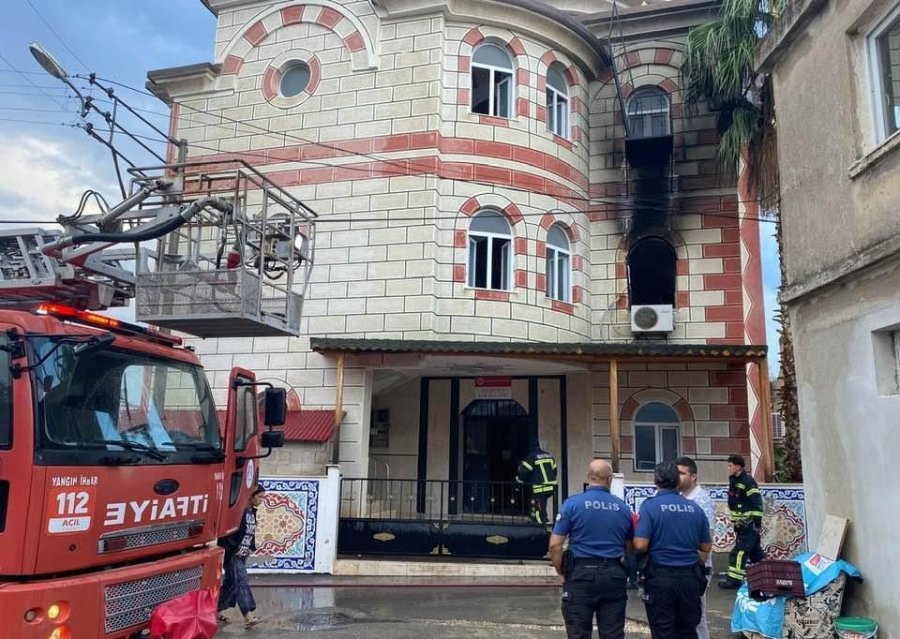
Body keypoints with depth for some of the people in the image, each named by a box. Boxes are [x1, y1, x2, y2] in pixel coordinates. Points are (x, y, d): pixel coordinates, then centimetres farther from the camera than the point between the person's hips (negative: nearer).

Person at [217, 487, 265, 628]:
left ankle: (217, 613, 26)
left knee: (230, 584, 14)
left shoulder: (252, 512, 9)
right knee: (241, 582, -10)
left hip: (243, 554, 9)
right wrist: (231, 551, -18)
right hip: (233, 554, -9)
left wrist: (251, 548, 10)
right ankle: (249, 617, -11)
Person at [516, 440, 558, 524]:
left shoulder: (532, 456, -9)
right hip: (552, 487, 8)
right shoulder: (549, 456, 11)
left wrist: (519, 480, 8)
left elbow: (524, 471, -10)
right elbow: (554, 470, 17)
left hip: (540, 489, -8)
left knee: (540, 512, -4)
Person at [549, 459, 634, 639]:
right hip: (614, 576, 3)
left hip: (581, 574, -3)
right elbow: (629, 547, 14)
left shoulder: (572, 504, -6)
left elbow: (555, 545, -9)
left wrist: (561, 572, 3)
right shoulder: (623, 508, 4)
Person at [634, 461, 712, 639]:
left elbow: (640, 545, -18)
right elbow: (706, 547, 10)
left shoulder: (650, 506, -12)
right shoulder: (695, 509, 3)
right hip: (690, 577, 4)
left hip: (661, 577, -4)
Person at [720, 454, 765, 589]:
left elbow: (757, 503, -20)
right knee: (755, 550, 17)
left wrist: (757, 522, -21)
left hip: (749, 524, -9)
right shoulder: (733, 480, 11)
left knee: (740, 550, -10)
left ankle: (734, 579, -8)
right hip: (741, 523, 9)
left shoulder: (748, 482, -18)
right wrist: (734, 521, 24)